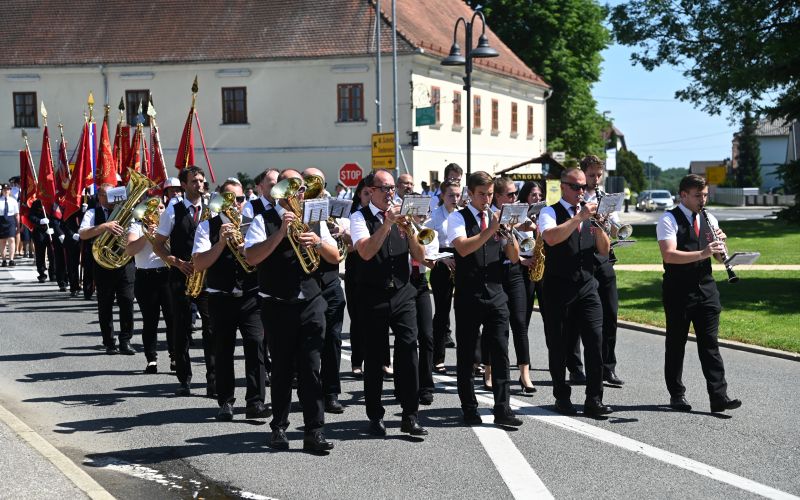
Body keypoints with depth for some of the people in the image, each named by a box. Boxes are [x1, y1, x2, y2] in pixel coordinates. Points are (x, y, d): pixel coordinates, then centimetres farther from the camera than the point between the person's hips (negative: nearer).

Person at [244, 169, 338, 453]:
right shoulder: (264, 220, 1)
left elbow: (335, 257, 9)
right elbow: (251, 257, -12)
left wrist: (317, 242, -10)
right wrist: (281, 232, -19)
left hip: (311, 304, 2)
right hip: (277, 306, -2)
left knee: (311, 369, -2)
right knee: (282, 369, 5)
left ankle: (314, 432, -1)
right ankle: (279, 428, 17)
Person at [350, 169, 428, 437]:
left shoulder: (401, 216, 11)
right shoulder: (360, 218, -1)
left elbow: (420, 257, 6)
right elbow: (366, 252, -18)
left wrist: (409, 231, -11)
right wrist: (387, 224, -23)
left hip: (403, 293, 3)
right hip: (373, 297, -3)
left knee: (408, 350, -5)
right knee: (374, 356, 3)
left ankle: (410, 416, 0)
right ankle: (375, 416, 15)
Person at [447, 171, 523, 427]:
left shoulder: (498, 218, 12)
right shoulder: (458, 218, 0)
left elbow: (514, 257, 7)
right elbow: (463, 248, -18)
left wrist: (510, 233, -11)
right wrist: (490, 230, -23)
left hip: (496, 295, 3)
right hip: (468, 297, -3)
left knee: (500, 353, -2)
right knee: (466, 354, 5)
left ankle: (502, 409, -1)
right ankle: (469, 409, 14)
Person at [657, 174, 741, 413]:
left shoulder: (709, 219, 12)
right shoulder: (669, 220, -7)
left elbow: (719, 254, 15)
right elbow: (669, 255, -21)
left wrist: (719, 243, -8)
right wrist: (702, 253, -29)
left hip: (705, 288, 5)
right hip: (678, 291, -5)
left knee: (710, 343, 1)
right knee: (676, 342, 7)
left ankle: (719, 396, -2)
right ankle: (677, 394, 17)